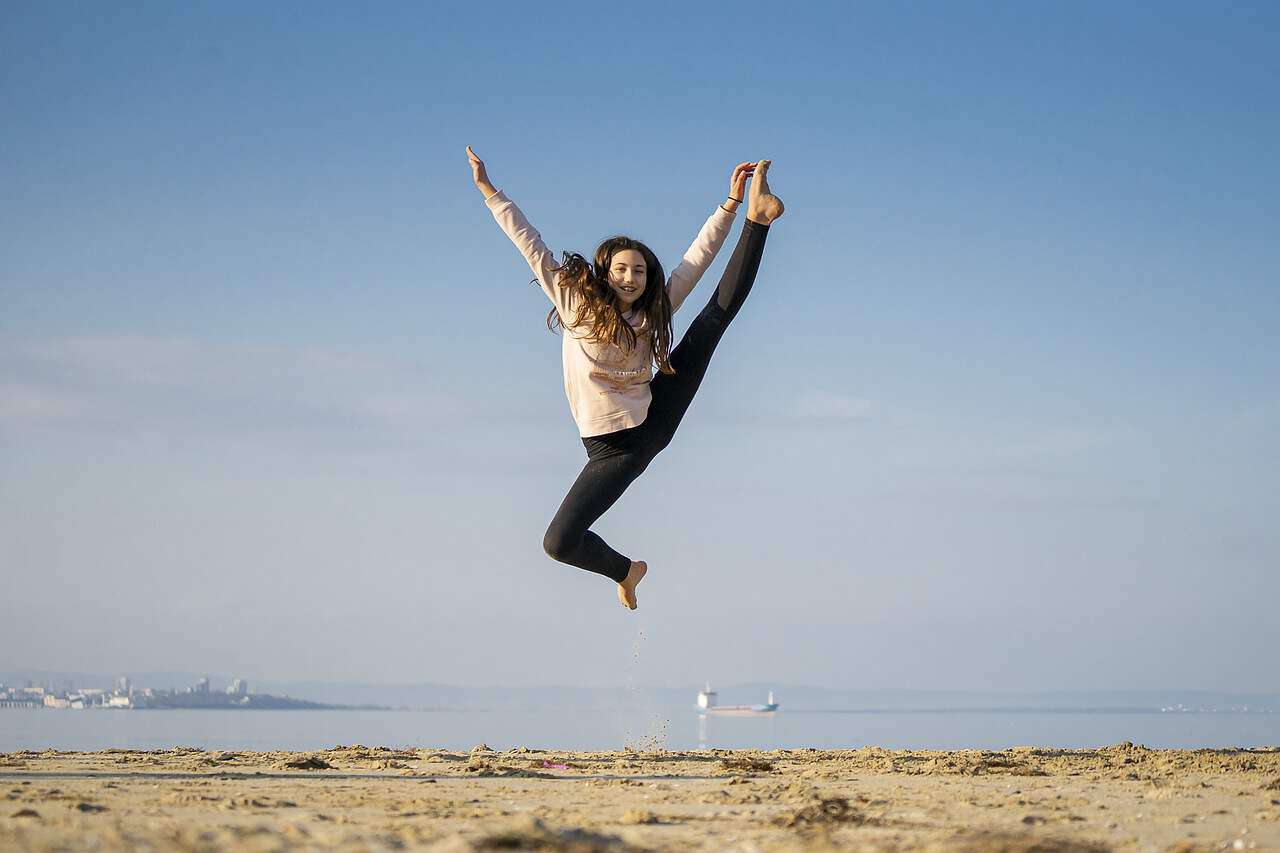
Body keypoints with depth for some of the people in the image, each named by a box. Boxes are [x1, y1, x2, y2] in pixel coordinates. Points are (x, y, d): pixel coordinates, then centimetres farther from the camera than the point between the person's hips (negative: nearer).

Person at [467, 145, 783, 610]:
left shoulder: (653, 312, 2)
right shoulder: (575, 302, -6)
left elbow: (697, 257, 2)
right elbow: (528, 242, -6)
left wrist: (732, 202, -4)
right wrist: (488, 191, -7)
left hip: (657, 416, 2)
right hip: (615, 447, -2)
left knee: (721, 308, -2)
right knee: (558, 544, -15)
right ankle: (625, 570, 16)